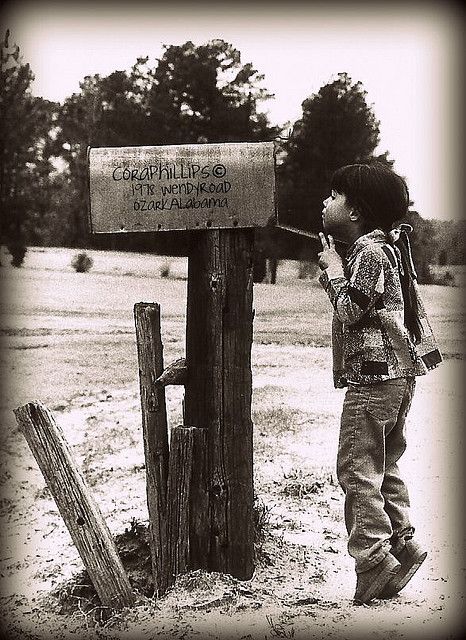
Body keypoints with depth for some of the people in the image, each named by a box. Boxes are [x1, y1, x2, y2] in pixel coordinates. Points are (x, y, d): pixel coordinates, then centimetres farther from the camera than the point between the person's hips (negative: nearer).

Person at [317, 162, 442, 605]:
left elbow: (350, 311, -19)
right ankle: (402, 545, 23)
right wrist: (331, 272, 8)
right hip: (395, 374, 11)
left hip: (374, 376, -11)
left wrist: (335, 269, -7)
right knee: (384, 467, 17)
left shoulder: (369, 252, -12)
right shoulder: (384, 247, 19)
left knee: (357, 470, -6)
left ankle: (374, 562, -3)